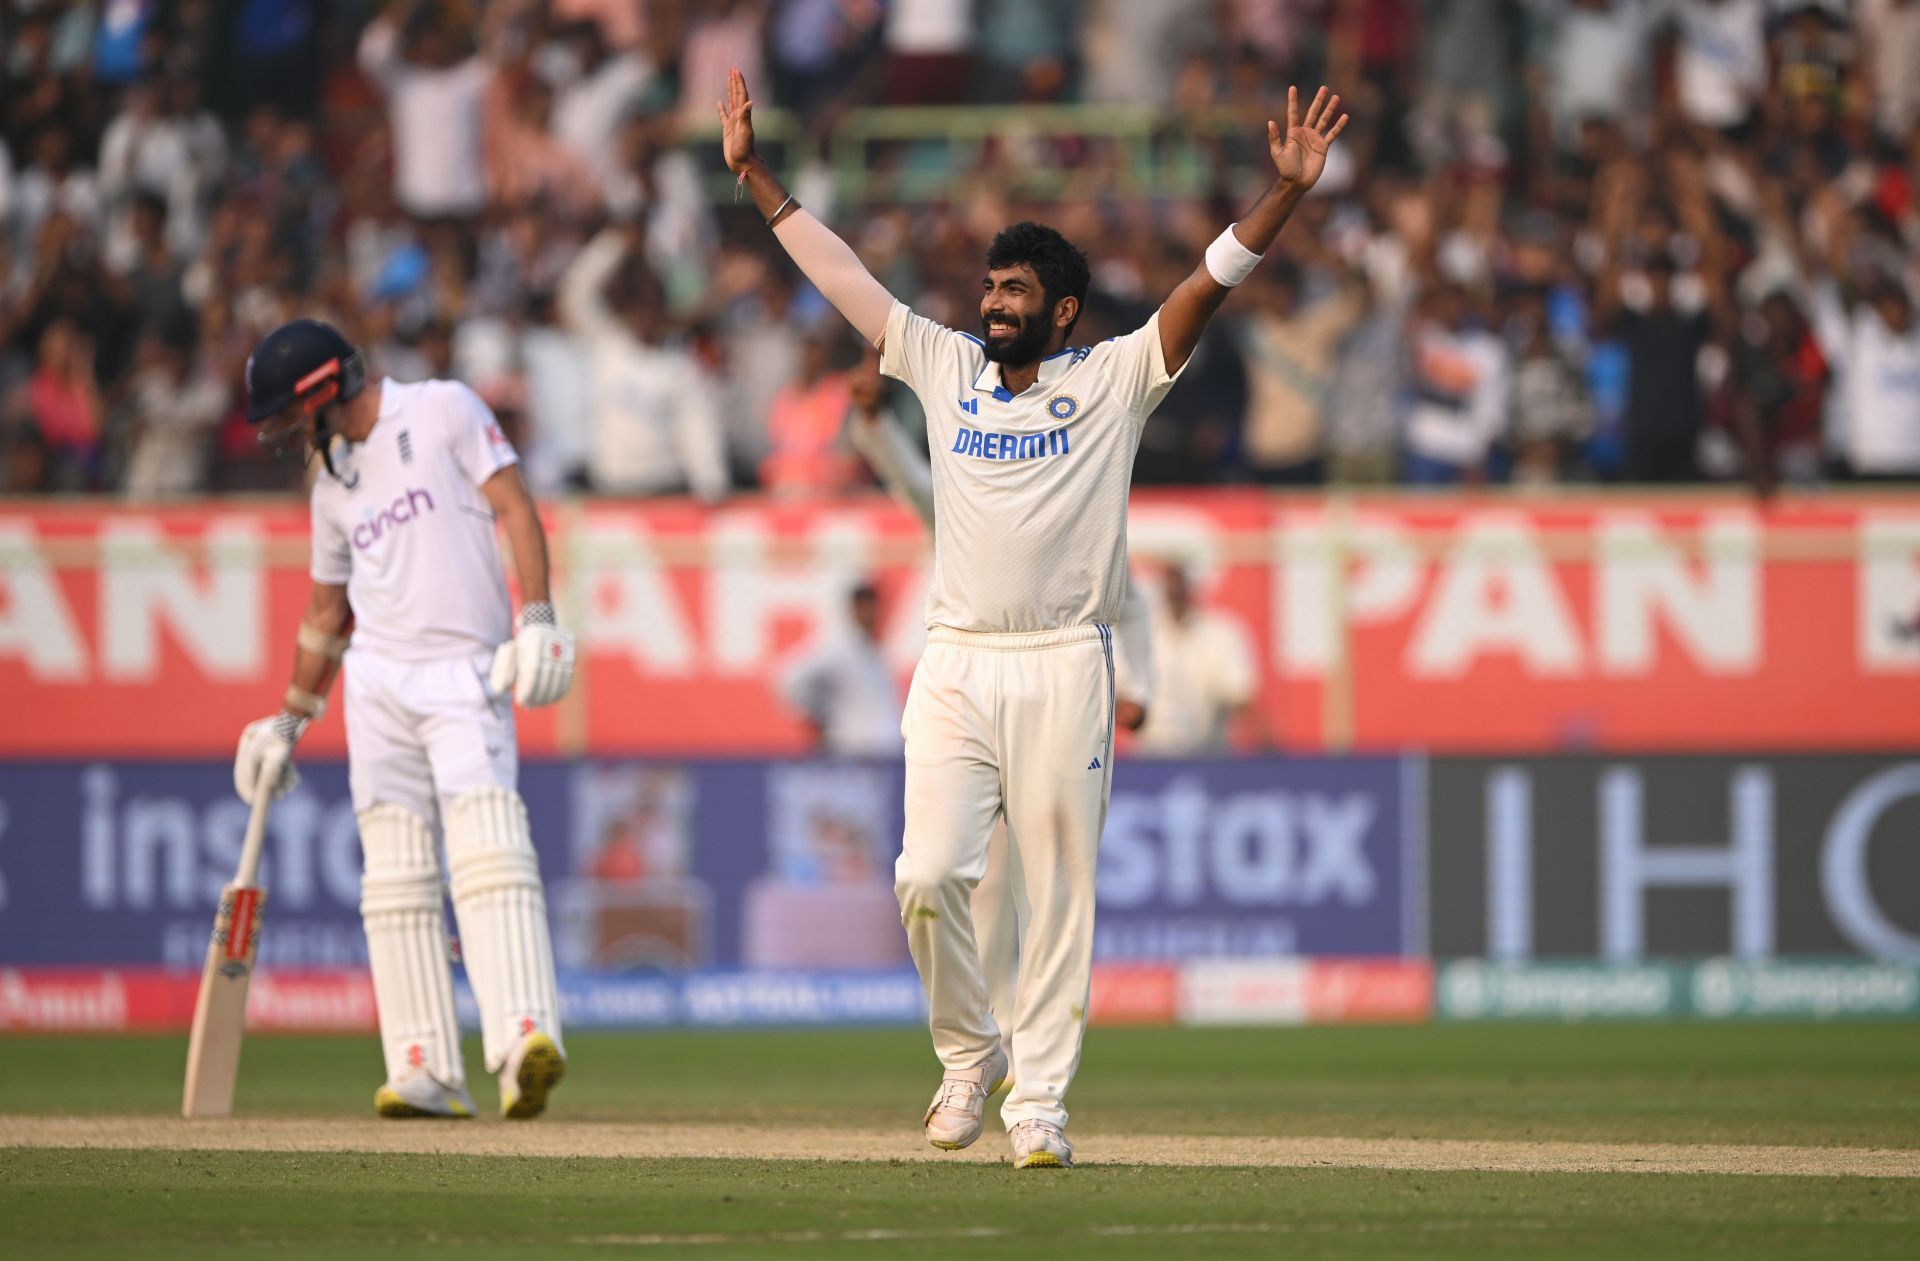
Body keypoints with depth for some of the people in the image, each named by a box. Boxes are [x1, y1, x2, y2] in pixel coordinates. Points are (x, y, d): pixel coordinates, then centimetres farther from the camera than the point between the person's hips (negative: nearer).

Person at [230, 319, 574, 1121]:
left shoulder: (443, 412, 1)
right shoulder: (333, 480, 19)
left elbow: (515, 508, -6)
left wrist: (537, 620, -17)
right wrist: (291, 721, 27)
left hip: (466, 672, -6)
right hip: (377, 680, 6)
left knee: (488, 845, -20)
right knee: (395, 869, -2)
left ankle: (526, 1035, -32)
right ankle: (426, 1071, -4)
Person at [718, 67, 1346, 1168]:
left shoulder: (1113, 381, 3)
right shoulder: (945, 366, 13)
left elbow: (1211, 284, -5)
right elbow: (839, 271, 17)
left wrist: (1287, 192, -17)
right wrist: (754, 175, 19)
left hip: (1066, 670, -2)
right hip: (955, 665, 3)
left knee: (1060, 892, -1)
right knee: (931, 878, -7)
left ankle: (1039, 1098, 6)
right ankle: (970, 1054, 15)